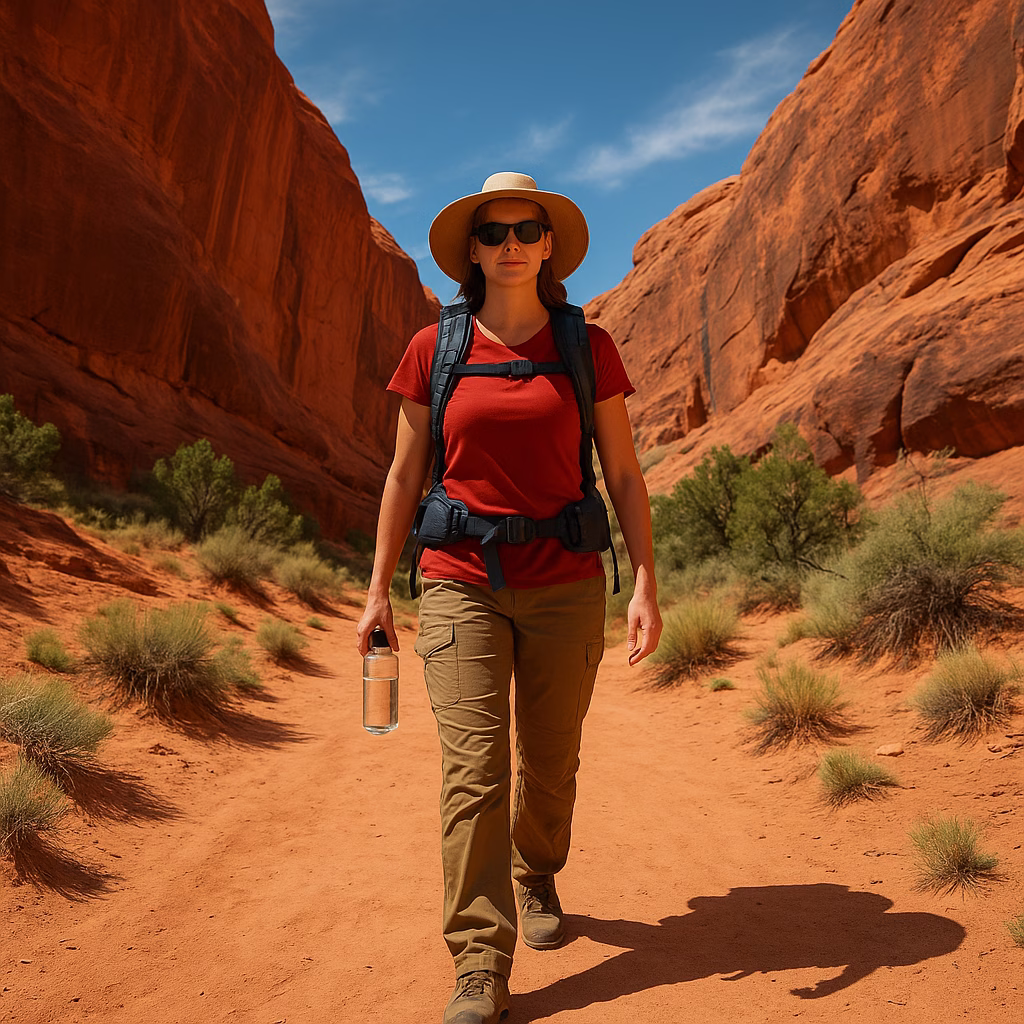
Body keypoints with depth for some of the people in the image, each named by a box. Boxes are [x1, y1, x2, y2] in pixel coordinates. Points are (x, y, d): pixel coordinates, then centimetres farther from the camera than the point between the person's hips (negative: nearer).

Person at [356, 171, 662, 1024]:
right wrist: (379, 589, 6)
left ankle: (537, 879, 43)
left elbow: (624, 474, 3)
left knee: (550, 764, 13)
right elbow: (405, 476, 7)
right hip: (462, 583, 0)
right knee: (474, 769, -6)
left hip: (566, 585, 1)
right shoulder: (434, 349, 3)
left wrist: (646, 583, -5)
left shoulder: (586, 346, 3)